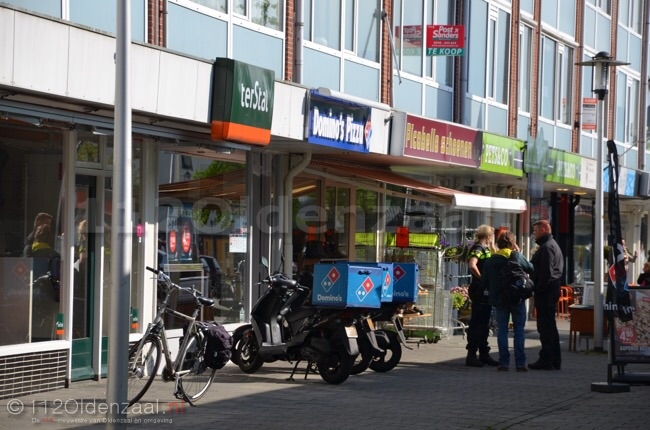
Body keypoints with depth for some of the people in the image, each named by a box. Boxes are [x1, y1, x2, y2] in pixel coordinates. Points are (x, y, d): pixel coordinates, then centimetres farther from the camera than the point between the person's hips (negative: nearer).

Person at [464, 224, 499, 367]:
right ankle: (471, 355, -4)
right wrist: (482, 278, -20)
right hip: (479, 290, -10)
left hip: (487, 291, 10)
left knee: (484, 323, 14)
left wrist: (492, 247, 11)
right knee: (476, 323, -7)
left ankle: (484, 354, 21)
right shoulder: (478, 249, -12)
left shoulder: (486, 249, 18)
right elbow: (472, 265, -28)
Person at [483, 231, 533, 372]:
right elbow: (531, 269, 2)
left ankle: (504, 362, 4)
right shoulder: (516, 256, -7)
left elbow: (485, 282, 4)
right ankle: (520, 363, 0)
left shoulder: (489, 261, 3)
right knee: (519, 330, 4)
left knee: (502, 330, 8)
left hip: (499, 300, 2)